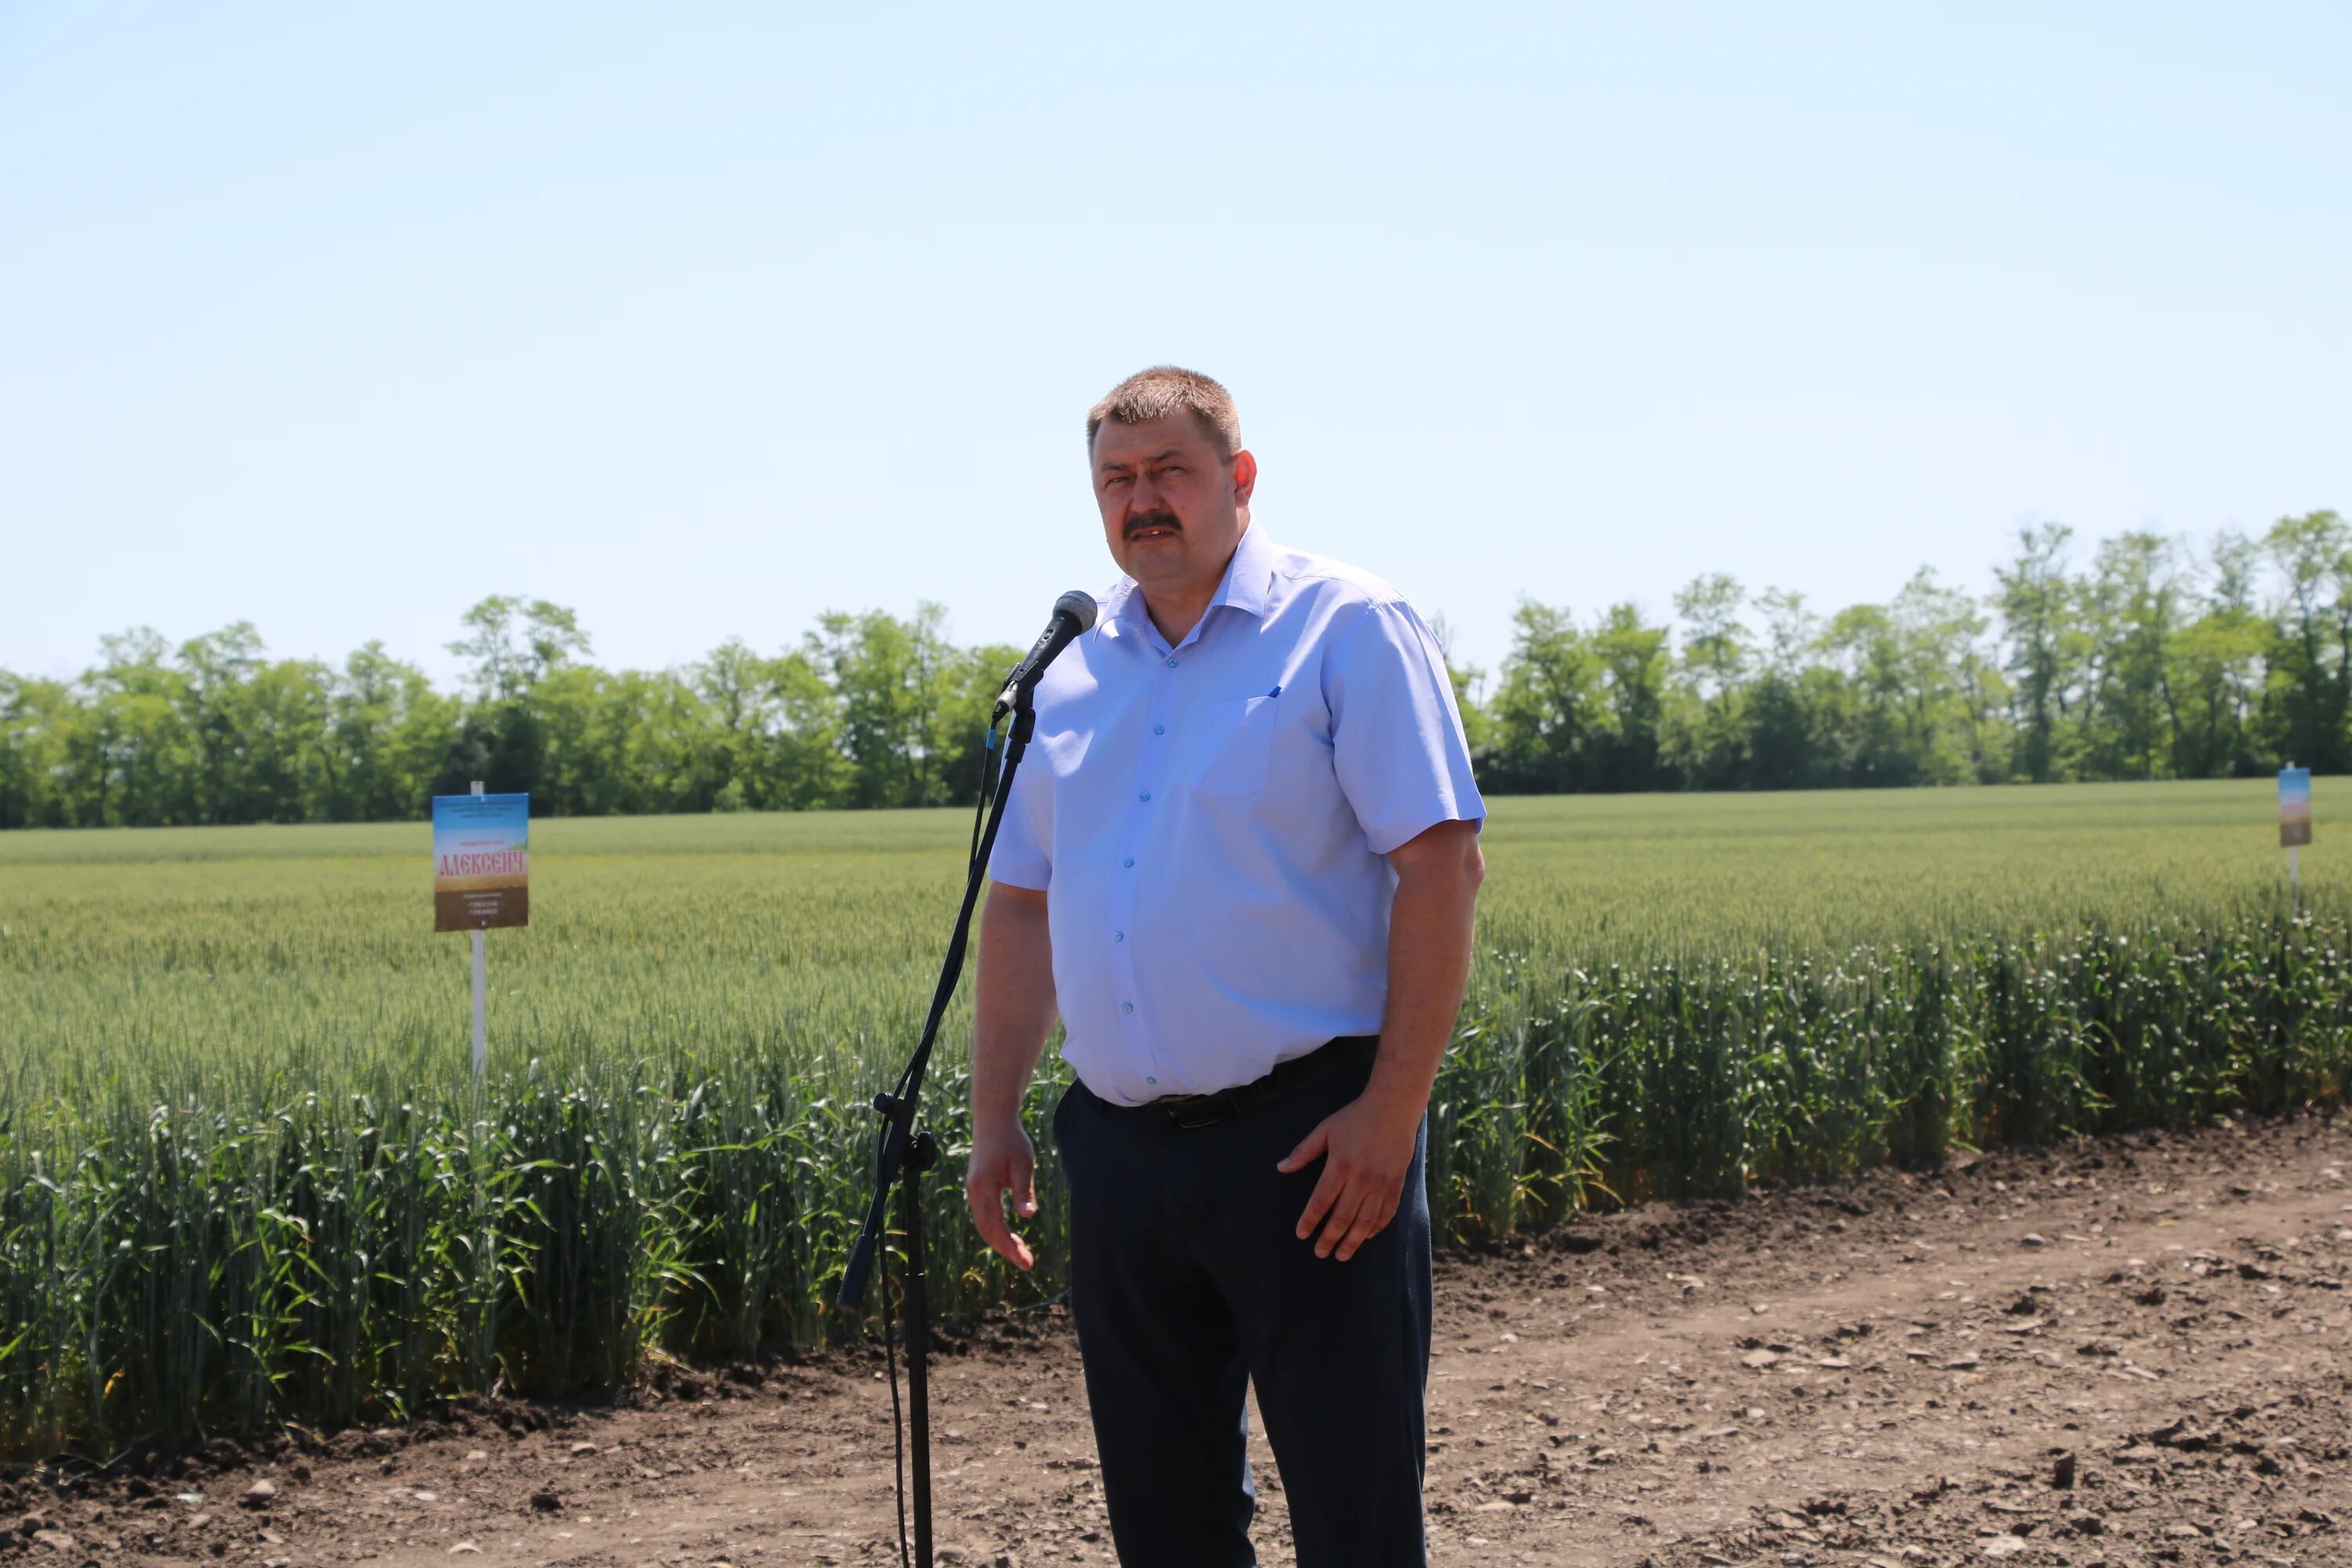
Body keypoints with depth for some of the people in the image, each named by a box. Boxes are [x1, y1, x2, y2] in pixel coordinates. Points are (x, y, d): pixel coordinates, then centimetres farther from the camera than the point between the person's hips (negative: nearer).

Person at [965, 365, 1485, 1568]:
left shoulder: (1344, 631, -5)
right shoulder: (1071, 671, 14)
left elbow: (1441, 866, -11)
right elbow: (1020, 902, 19)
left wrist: (1393, 1108, -17)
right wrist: (994, 1117, 12)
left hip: (1307, 1141, -6)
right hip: (1119, 1144, 6)